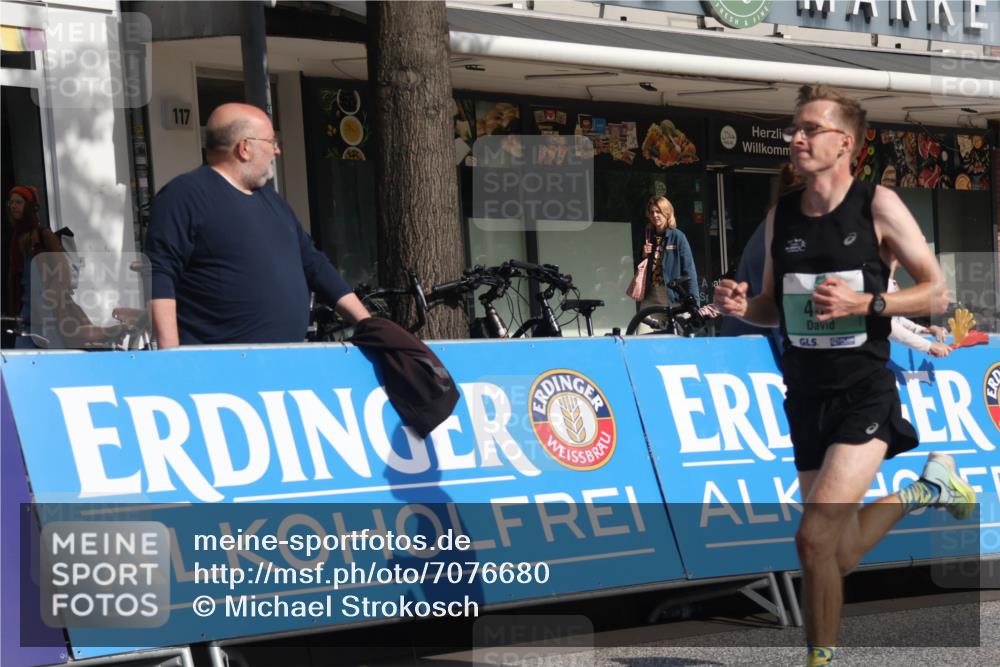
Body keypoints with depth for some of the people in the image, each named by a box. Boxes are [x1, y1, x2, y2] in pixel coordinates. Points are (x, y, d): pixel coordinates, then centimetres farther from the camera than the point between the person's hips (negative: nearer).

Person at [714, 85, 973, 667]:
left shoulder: (878, 205, -9)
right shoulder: (781, 216, 6)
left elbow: (937, 293, -6)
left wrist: (864, 303, -21)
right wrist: (742, 307, -5)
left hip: (865, 395, -6)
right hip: (807, 398, 6)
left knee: (816, 537, -22)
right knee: (841, 557, 13)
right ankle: (926, 489, 39)